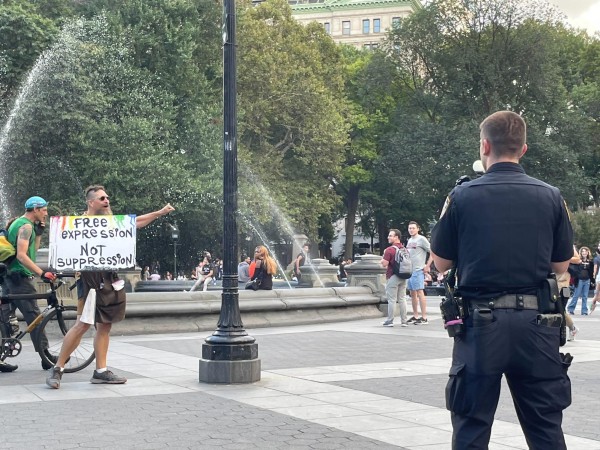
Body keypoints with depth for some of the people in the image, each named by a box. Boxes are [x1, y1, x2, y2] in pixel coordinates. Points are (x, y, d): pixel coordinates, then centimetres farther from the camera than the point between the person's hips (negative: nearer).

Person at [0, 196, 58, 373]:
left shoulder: (17, 223, 20)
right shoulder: (26, 226, -12)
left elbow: (33, 250, 22)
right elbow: (22, 255, -23)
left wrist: (39, 233, 12)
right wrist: (42, 273, -28)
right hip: (20, 277, -10)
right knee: (34, 317, -7)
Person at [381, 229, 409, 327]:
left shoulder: (389, 250, -15)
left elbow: (385, 263, -18)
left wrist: (382, 261, 3)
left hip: (392, 277, -7)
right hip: (403, 277, 7)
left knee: (391, 300, -2)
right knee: (402, 299, 9)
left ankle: (390, 321, 1)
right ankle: (404, 321, 10)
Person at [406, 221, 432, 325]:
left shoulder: (421, 239, -7)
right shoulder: (409, 240, 17)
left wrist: (427, 266, -13)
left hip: (418, 270, -9)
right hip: (409, 270, 9)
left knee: (420, 293, -10)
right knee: (412, 294, 12)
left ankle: (424, 318, -11)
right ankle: (415, 316, 19)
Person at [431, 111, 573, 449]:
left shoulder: (462, 197, -6)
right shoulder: (551, 197, 0)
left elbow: (441, 263, 3)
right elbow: (561, 266, 8)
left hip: (482, 322, -2)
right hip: (536, 322, 2)